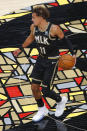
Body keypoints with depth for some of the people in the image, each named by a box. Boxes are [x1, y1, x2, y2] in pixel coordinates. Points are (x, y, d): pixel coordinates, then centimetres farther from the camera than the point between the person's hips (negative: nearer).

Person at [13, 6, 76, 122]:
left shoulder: (54, 28, -25)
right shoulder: (34, 27, -8)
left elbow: (65, 40, -10)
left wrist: (73, 54, -23)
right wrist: (21, 48, 25)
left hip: (52, 61, -6)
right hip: (41, 59, 6)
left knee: (45, 91, -5)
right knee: (34, 87, 3)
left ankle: (60, 100, 26)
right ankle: (42, 110, 26)